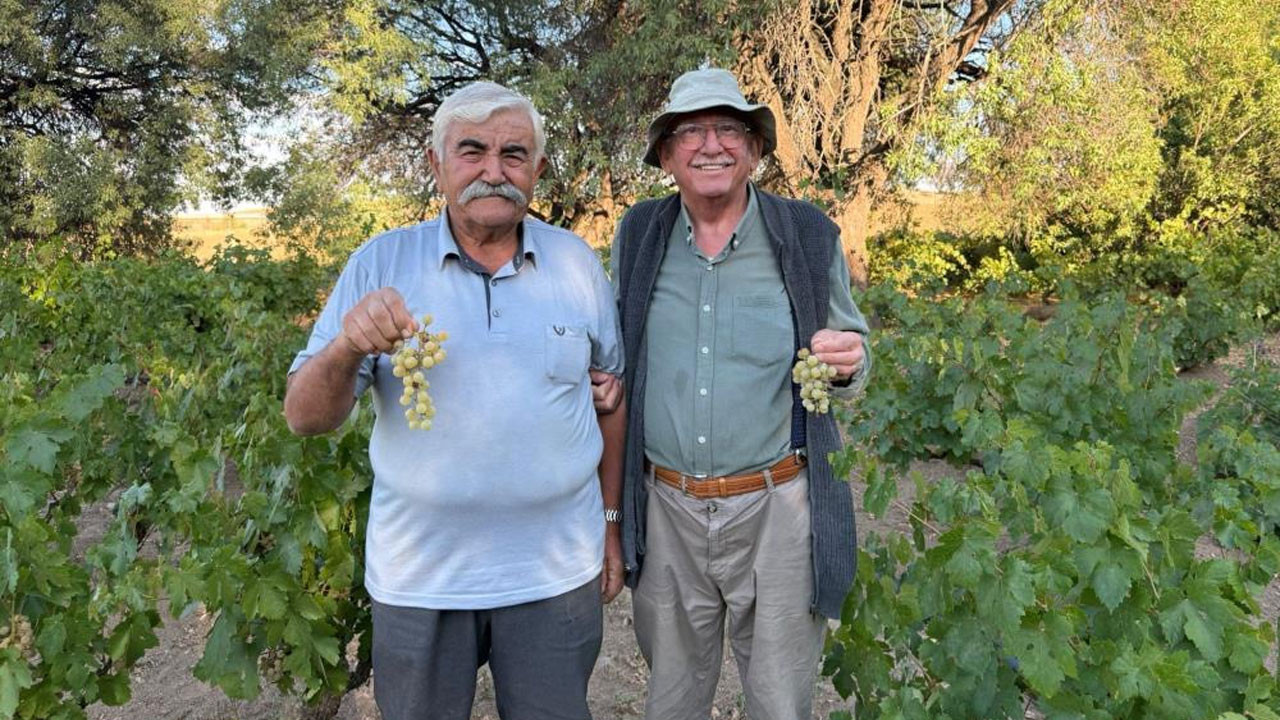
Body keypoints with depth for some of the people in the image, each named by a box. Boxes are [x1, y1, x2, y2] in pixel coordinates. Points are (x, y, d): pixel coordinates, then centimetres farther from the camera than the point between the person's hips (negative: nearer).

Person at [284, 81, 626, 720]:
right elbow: (305, 417, -7)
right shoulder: (380, 264, -5)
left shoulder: (577, 263, 0)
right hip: (418, 577, 0)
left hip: (555, 572, 1)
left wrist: (611, 519, 9)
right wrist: (346, 349, -28)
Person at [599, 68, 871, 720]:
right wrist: (609, 380, -4)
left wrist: (847, 364, -17)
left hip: (776, 509, -2)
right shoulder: (637, 236, 1)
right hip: (666, 511, 2)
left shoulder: (809, 236, -4)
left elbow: (851, 358, 6)